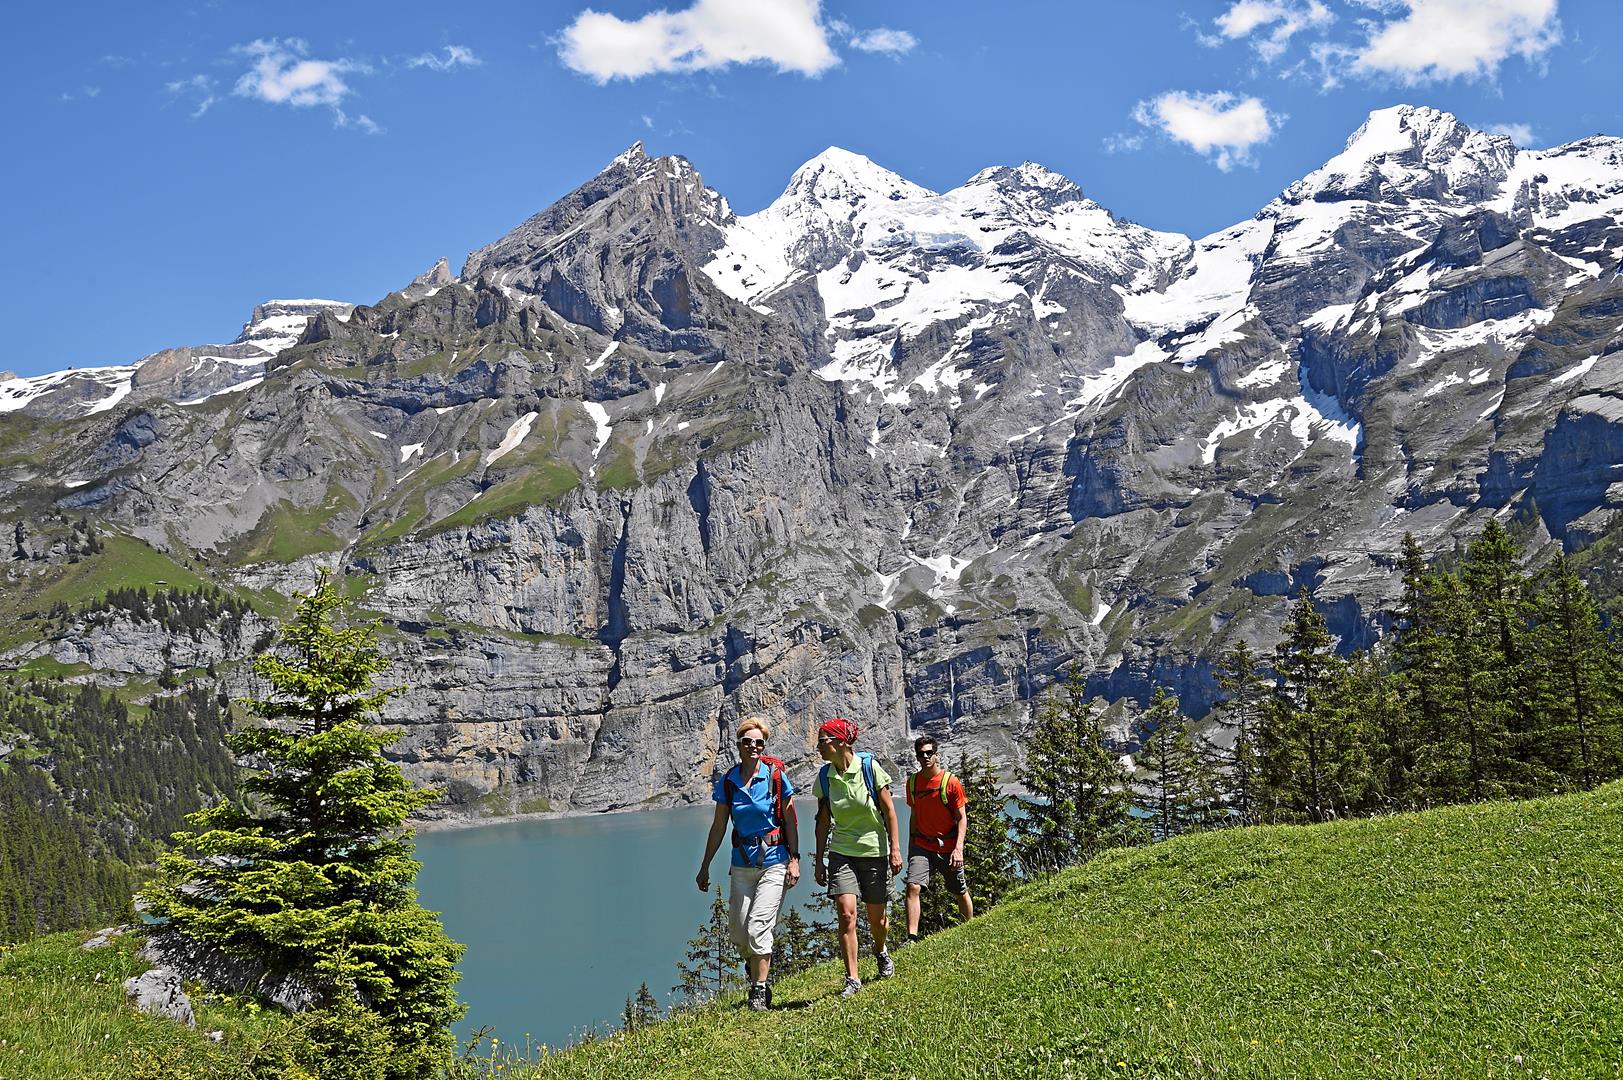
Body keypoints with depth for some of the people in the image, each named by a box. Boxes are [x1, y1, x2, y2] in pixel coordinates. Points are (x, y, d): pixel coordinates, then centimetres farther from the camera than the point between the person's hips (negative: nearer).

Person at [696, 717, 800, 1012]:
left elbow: (791, 821, 0)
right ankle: (756, 968, 32)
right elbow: (718, 827, 10)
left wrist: (794, 860, -7)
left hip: (774, 861, -4)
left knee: (758, 927, -12)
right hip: (742, 863, 4)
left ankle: (760, 991, 0)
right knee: (737, 931, 3)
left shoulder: (776, 776, -5)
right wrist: (705, 866, 11)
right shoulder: (728, 781, 3)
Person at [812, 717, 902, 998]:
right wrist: (819, 861, 7)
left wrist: (895, 849, -8)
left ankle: (880, 951, 42)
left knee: (877, 917, 8)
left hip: (874, 851, -2)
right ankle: (852, 978, -6)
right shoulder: (824, 777, -2)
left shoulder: (869, 766, -12)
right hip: (842, 853, 2)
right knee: (846, 912, -14)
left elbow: (889, 810, -6)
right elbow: (823, 821, 7)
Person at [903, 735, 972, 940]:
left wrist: (958, 848, -18)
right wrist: (910, 847, 17)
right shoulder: (912, 782, 3)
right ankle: (911, 937, -21)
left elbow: (962, 818, -8)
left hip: (948, 848, -2)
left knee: (961, 893, 12)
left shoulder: (951, 782, -9)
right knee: (913, 887, -19)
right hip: (922, 846, 2)